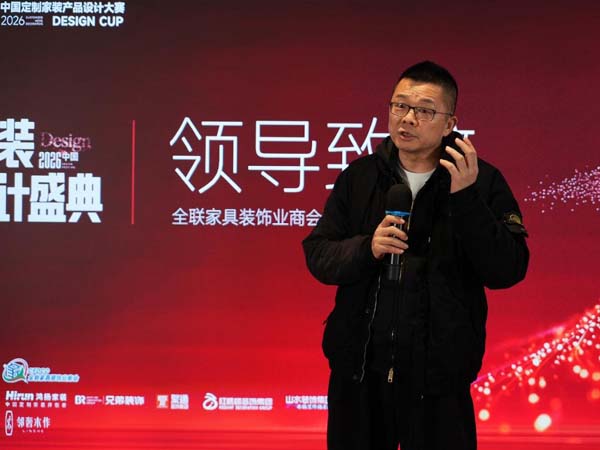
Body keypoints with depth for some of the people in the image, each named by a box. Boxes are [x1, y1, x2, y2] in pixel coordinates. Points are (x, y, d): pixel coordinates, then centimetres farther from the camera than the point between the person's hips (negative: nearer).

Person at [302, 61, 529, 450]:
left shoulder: (483, 181, -6)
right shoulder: (359, 176, 2)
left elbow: (508, 270, -13)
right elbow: (318, 256, 1)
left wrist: (466, 197, -23)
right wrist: (367, 248, -18)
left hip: (439, 375, -2)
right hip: (358, 369, 3)